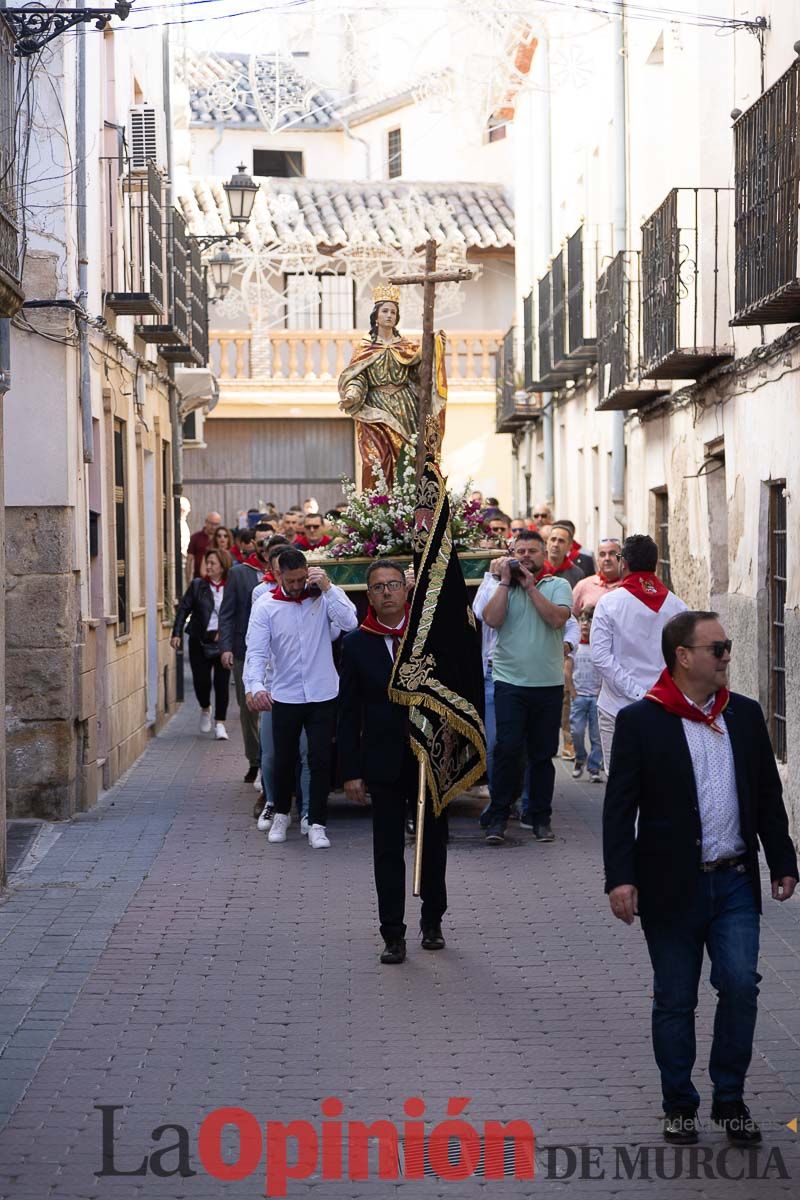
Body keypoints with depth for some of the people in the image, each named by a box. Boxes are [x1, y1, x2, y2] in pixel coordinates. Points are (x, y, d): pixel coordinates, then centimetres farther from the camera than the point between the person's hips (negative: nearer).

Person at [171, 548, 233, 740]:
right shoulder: (197, 585, 2)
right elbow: (183, 609, 3)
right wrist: (177, 633, -5)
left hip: (223, 641, -1)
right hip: (200, 641, 1)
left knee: (222, 682, -2)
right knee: (201, 680, 0)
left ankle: (220, 723, 7)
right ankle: (205, 709, 31)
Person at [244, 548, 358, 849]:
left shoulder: (323, 598, -2)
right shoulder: (266, 608, -3)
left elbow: (350, 622, -17)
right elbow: (256, 651, -11)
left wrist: (327, 587, -19)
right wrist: (254, 686, -27)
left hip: (322, 696, 0)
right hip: (285, 697, 1)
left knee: (320, 761, 0)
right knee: (284, 760, 11)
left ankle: (317, 824, 8)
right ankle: (281, 815, 33)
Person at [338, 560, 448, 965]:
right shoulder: (357, 644, -1)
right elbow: (348, 713, 0)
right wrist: (351, 771, -4)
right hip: (384, 761, -1)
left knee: (434, 844, 13)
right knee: (387, 851, 2)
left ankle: (432, 923, 29)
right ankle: (393, 935, 9)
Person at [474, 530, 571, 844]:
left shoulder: (558, 586, 6)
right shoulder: (501, 587, 7)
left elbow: (557, 619, -12)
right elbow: (492, 619, -11)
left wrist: (530, 586, -11)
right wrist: (506, 581, -8)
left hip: (548, 684, 1)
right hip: (509, 681, -1)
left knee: (543, 753, 7)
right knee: (508, 748, -11)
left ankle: (541, 818, 16)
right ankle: (498, 817, -3)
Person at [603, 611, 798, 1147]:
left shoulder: (745, 715, 6)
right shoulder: (640, 721, -7)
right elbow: (619, 806, -8)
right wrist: (620, 877, -15)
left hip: (734, 881, 3)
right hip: (672, 885, -3)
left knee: (740, 985, -6)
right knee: (675, 1000, 6)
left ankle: (730, 1098, 11)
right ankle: (680, 1103, 21)